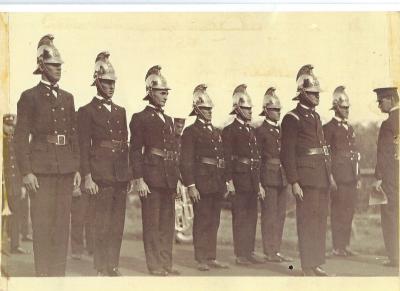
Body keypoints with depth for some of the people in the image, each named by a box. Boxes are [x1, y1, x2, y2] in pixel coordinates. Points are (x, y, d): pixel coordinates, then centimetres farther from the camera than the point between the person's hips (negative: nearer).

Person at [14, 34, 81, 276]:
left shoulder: (68, 98, 15)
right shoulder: (29, 97, -1)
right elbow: (21, 137, -4)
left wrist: (77, 168, 9)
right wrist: (26, 172, -12)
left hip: (66, 168, 5)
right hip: (41, 168, -5)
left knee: (62, 223, 7)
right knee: (42, 224, -1)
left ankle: (60, 272, 15)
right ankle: (43, 274, 6)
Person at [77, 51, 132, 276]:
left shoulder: (121, 111, 17)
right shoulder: (87, 111, -1)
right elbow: (84, 146, -7)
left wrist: (129, 175, 14)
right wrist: (87, 177, -14)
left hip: (121, 175, 6)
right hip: (102, 175, -6)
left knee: (118, 225, 8)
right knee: (103, 225, -3)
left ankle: (114, 266, 17)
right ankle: (102, 269, 5)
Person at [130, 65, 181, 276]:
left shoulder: (168, 120, 19)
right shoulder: (140, 118, -3)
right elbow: (135, 151, -8)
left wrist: (176, 178, 16)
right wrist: (139, 180, -15)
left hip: (169, 178, 7)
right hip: (151, 176, -7)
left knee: (168, 223, 9)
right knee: (152, 223, -1)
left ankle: (166, 264, 17)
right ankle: (155, 266, 5)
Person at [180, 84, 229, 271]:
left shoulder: (216, 133, 18)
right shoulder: (190, 132, -4)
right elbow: (186, 161, -10)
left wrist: (225, 184, 15)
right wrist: (191, 186, -17)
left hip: (217, 184, 7)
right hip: (202, 182, -7)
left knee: (214, 222, 10)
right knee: (202, 222, -2)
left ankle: (211, 258, 16)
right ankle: (201, 260, 4)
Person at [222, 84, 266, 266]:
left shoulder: (251, 131, 18)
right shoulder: (229, 131, -5)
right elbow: (227, 158, -10)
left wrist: (259, 183, 17)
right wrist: (229, 181, -17)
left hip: (252, 181, 7)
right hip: (239, 179, -7)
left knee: (252, 217, 9)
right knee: (240, 218, -3)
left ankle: (250, 252, 16)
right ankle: (240, 255, 2)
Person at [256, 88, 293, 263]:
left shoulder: (281, 130, 15)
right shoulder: (260, 131, -6)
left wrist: (288, 176, 13)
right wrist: (258, 182, -13)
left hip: (282, 178, 7)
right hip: (268, 177, -7)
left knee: (280, 215, 10)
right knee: (269, 215, -3)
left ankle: (276, 250, 17)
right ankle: (269, 253, 3)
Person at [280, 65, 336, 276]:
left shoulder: (315, 116, 17)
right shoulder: (292, 118, -9)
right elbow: (287, 154, -12)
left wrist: (330, 175, 18)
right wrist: (294, 183, -17)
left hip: (322, 178, 8)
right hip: (306, 178, -8)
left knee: (321, 221, 11)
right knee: (308, 223, -3)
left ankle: (316, 264, 20)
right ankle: (307, 267, 4)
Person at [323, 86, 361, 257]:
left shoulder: (350, 128, 19)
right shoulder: (328, 128, -4)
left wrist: (358, 177, 16)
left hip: (351, 177, 7)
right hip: (338, 177, -7)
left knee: (349, 211, 8)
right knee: (338, 212, -4)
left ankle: (346, 245, 15)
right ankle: (337, 247, 1)